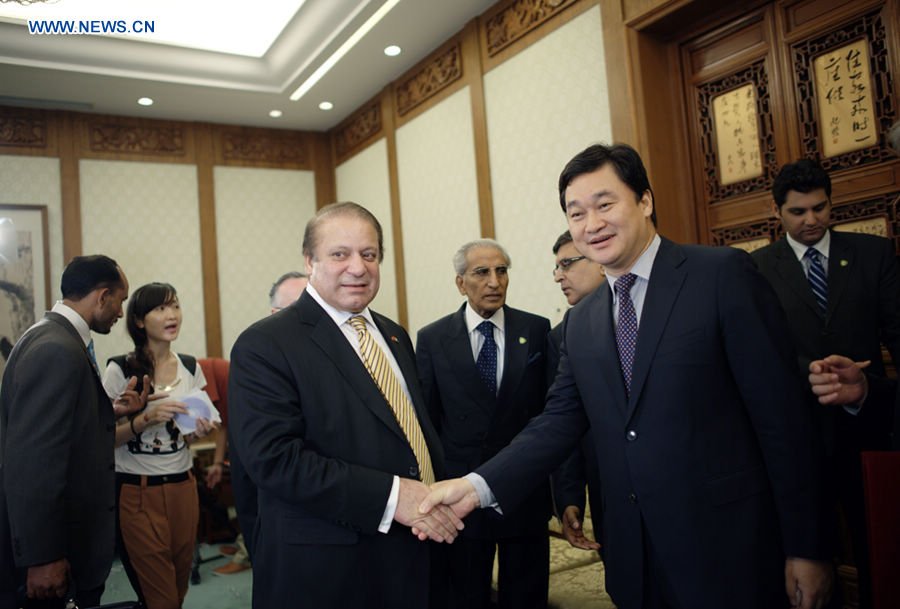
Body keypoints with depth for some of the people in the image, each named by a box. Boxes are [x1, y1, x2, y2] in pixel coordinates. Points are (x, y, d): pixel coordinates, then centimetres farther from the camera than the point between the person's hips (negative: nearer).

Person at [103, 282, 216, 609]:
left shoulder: (190, 368, 7)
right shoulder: (120, 369, -7)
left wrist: (197, 431, -6)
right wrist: (146, 419, -21)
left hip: (182, 486, 4)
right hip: (136, 492, -4)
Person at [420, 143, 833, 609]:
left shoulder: (724, 274, -8)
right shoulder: (580, 322, 9)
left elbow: (782, 413, -10)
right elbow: (558, 422, 3)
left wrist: (804, 548, -10)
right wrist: (479, 485, -13)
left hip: (728, 552, -4)